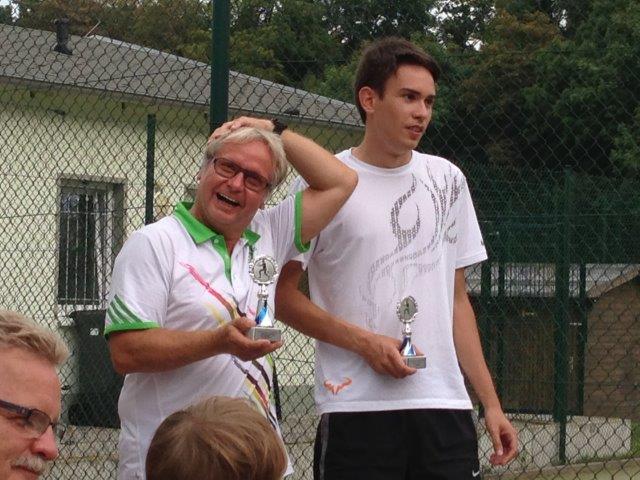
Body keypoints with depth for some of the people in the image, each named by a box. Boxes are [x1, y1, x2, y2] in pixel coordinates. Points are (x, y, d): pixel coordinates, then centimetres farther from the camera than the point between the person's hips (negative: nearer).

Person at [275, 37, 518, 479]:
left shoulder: (448, 180, 13)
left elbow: (457, 298, 16)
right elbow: (282, 295, 0)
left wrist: (491, 401, 10)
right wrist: (363, 341, -12)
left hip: (446, 407, 4)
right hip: (356, 409, -4)